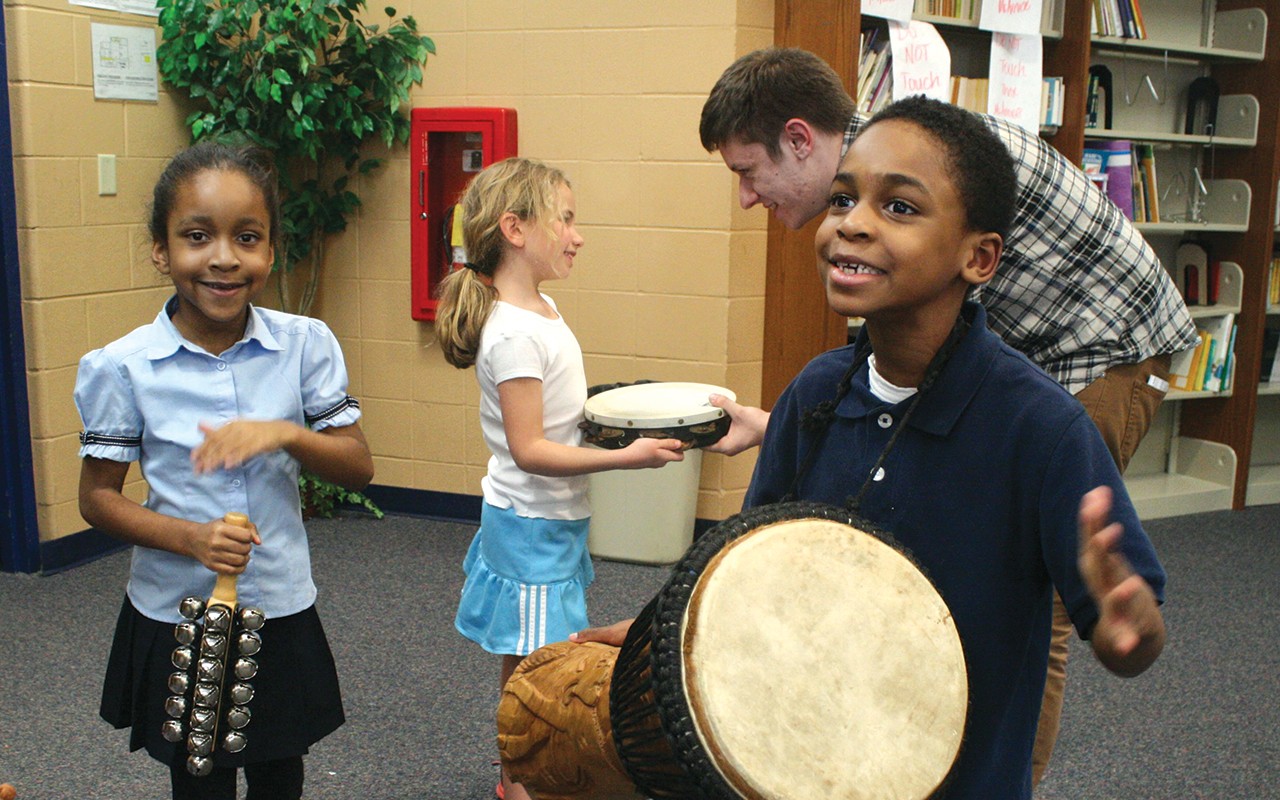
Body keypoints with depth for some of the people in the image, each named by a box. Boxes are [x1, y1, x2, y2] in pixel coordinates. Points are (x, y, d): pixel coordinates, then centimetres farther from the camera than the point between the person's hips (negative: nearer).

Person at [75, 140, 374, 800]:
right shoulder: (124, 367, -12)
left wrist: (284, 433, -24)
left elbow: (358, 468, -6)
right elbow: (97, 498, -6)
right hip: (177, 617, -1)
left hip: (282, 608, 2)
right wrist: (189, 537, -22)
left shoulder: (306, 345, -9)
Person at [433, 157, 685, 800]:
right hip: (532, 527, -10)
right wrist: (625, 456, -29)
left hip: (550, 519, 10)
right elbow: (529, 449, -26)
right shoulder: (514, 333, -24)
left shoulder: (542, 309, 6)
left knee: (526, 669, 20)